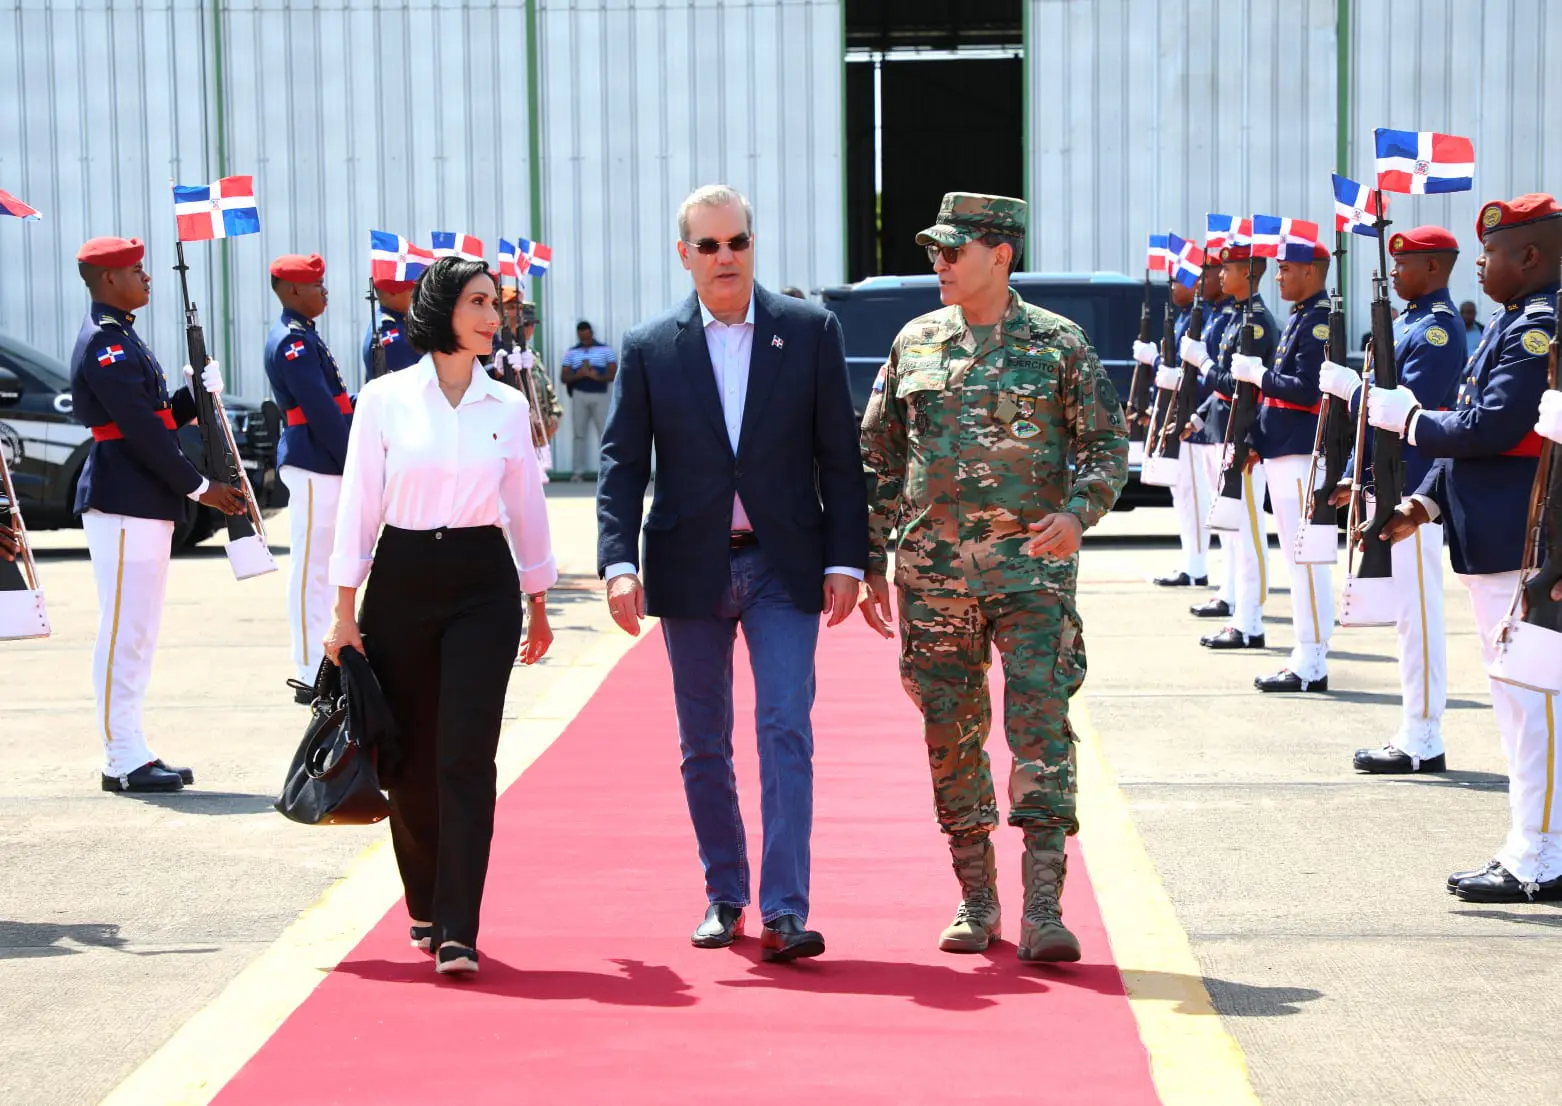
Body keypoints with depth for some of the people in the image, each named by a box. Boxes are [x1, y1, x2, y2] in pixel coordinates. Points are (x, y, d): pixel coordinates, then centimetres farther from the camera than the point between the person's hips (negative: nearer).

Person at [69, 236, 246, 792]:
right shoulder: (105, 343, -14)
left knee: (138, 632, 12)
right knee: (124, 632, -7)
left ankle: (129, 754, 17)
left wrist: (196, 391, 1)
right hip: (123, 505, -10)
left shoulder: (120, 336, 17)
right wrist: (198, 487, -13)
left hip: (144, 506, 10)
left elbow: (157, 415, 19)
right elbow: (140, 428, -18)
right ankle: (124, 761, -3)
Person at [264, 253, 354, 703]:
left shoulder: (302, 336, 16)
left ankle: (317, 666, 22)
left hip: (321, 467, 10)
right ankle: (310, 676, -2)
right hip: (314, 467, -10)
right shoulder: (292, 342, -15)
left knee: (320, 568, 14)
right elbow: (321, 413, -19)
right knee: (311, 569, -6)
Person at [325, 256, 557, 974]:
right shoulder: (384, 399, 0)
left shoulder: (507, 407, 6)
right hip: (402, 582, 0)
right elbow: (358, 505, 0)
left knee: (466, 757, -10)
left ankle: (457, 932, -9)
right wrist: (345, 610, -3)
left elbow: (527, 509, 14)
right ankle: (425, 907, 28)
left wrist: (538, 603, 18)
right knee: (410, 757, 7)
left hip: (483, 584, 0)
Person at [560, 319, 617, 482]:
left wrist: (598, 377, -19)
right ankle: (578, 471, 5)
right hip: (579, 396, 1)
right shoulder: (571, 352, 9)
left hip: (600, 396, -1)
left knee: (605, 433, -3)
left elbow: (614, 374, -1)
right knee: (579, 434, 3)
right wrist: (577, 375, -16)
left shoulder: (606, 350, 4)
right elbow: (563, 377, 5)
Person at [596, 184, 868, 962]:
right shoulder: (648, 349, 3)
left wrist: (846, 560, -3)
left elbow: (838, 454, 3)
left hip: (783, 566, -1)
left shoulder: (810, 331, 2)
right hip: (690, 569, 2)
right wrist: (619, 563, -12)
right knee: (703, 745, 9)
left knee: (786, 731, -10)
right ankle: (724, 897, 22)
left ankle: (785, 912, -10)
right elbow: (621, 463, 1)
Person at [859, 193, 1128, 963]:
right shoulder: (914, 344, 9)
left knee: (1041, 730, -10)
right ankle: (975, 901, 19)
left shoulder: (1058, 344, 1)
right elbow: (878, 461, 13)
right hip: (934, 574, 3)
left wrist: (1077, 512, -16)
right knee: (952, 738, 7)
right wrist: (872, 564, 9)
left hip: (1032, 571, -3)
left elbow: (1108, 444, 3)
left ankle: (1043, 909, -8)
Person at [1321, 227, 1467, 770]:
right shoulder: (1410, 322, 17)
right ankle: (1417, 735, 18)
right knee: (1408, 612, 12)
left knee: (1418, 613, -7)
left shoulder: (1437, 331, -14)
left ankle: (1422, 742, -4)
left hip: (1415, 496, -10)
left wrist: (1349, 385, -12)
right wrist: (1354, 475, 19)